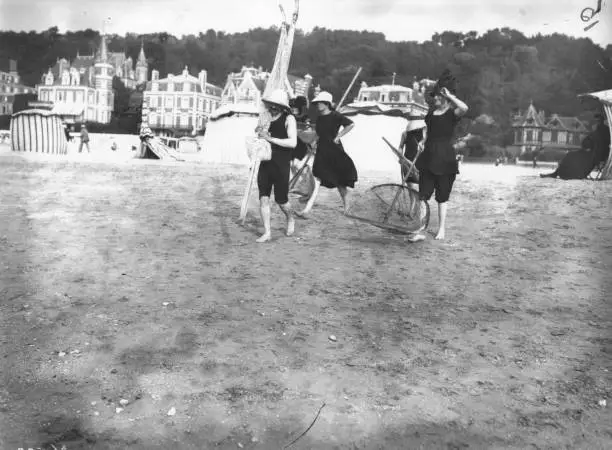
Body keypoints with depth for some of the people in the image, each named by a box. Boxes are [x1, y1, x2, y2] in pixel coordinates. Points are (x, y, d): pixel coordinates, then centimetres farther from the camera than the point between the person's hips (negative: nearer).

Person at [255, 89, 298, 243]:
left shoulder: (288, 119, -7)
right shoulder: (266, 118, 10)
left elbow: (293, 142, -19)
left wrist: (270, 138, -21)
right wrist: (259, 133, -1)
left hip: (281, 166, -4)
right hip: (265, 164, 5)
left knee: (281, 200, 5)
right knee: (263, 198, -3)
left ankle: (290, 220, 36)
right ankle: (267, 232, 5)